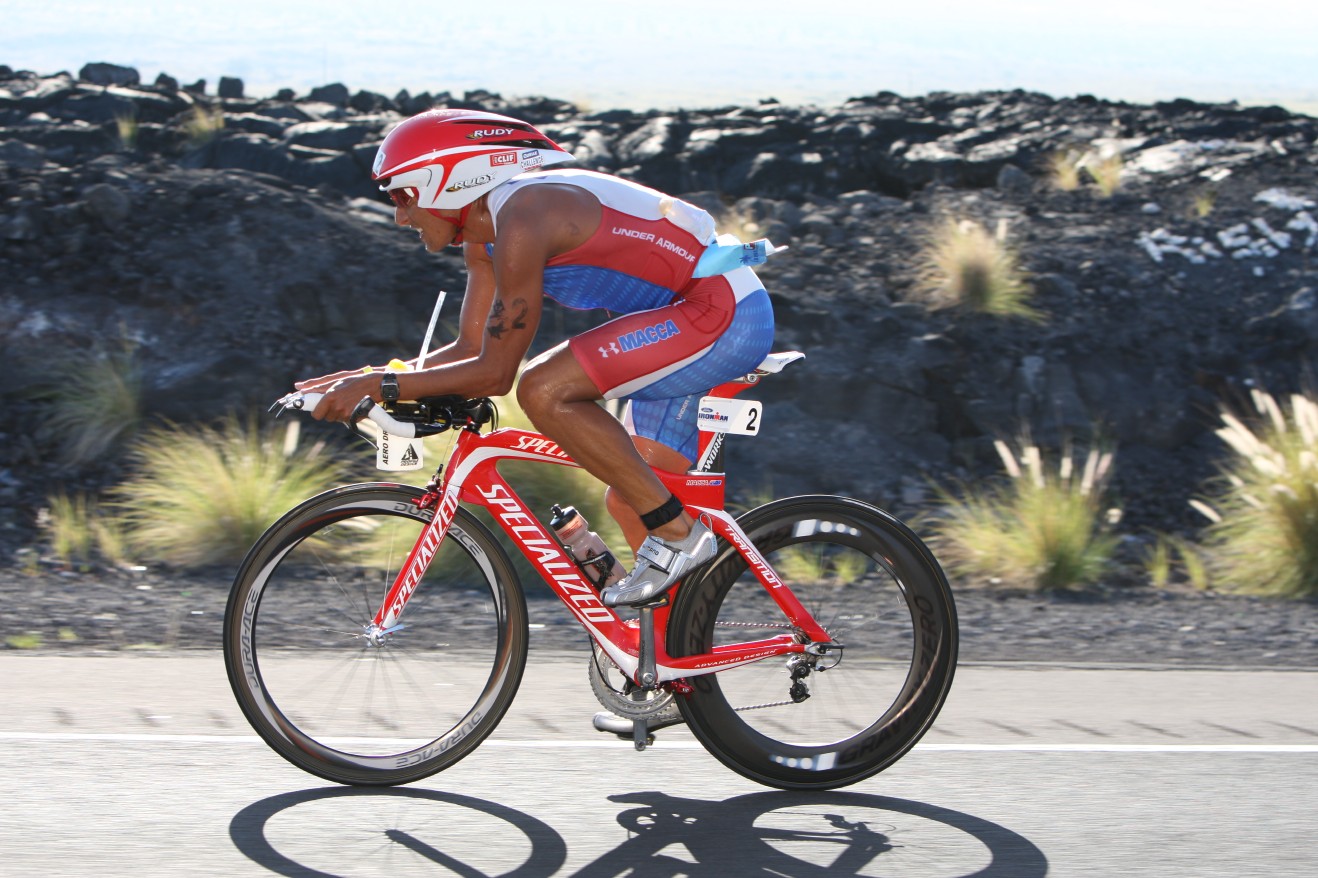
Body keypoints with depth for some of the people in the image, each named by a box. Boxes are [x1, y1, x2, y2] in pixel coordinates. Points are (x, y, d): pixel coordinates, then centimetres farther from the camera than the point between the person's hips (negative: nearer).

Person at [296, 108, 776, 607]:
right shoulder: (484, 234, 10)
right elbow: (471, 350, 14)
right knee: (629, 503, 11)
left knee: (545, 390, -22)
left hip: (723, 312, -11)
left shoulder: (523, 219, -21)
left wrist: (380, 386, -16)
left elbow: (494, 373, -21)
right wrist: (365, 380, 4)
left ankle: (677, 534, -14)